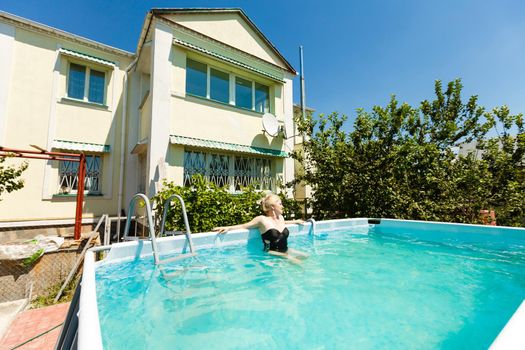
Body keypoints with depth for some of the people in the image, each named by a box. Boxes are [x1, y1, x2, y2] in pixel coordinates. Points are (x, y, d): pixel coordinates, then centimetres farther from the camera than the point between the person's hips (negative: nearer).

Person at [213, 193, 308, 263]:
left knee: (306, 256, -1)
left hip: (285, 250, 7)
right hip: (272, 253, -7)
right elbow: (244, 226, -5)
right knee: (294, 260, -23)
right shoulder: (262, 219, -11)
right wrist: (228, 228, -17)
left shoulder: (280, 217, 10)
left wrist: (295, 221, 44)